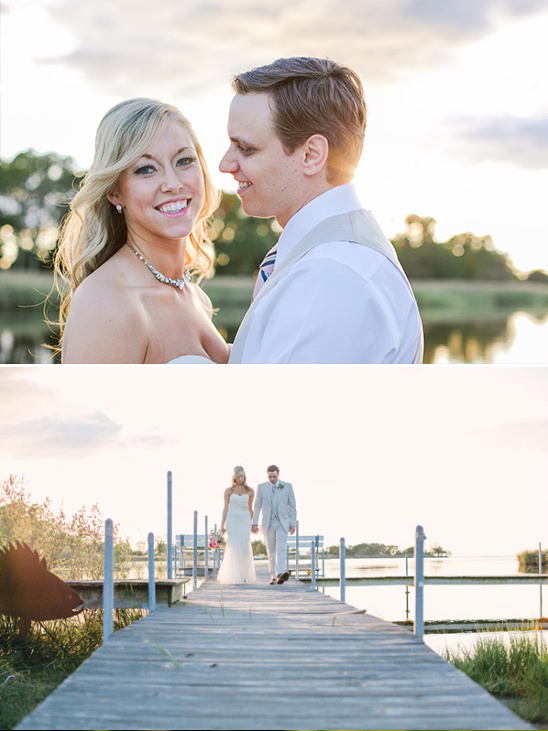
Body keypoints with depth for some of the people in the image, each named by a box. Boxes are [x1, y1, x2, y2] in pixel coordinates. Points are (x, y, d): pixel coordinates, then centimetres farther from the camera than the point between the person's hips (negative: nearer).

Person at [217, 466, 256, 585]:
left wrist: (252, 523, 18)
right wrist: (222, 525, 2)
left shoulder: (250, 491, 8)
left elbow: (250, 508, 15)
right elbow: (225, 508, 6)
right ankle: (235, 577, -3)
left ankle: (245, 573, 18)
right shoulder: (228, 491, 5)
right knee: (233, 548, -7)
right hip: (232, 520, -1)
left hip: (245, 521, 1)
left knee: (245, 548, -6)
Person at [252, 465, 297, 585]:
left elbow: (292, 506, 4)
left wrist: (293, 523, -1)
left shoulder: (287, 486, 3)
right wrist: (255, 523, -3)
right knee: (271, 552, 4)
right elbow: (257, 507, 5)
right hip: (268, 524, 1)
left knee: (281, 548, -18)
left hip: (282, 523, -1)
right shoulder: (261, 487, 4)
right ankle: (273, 577, 11)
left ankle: (281, 573, -30)